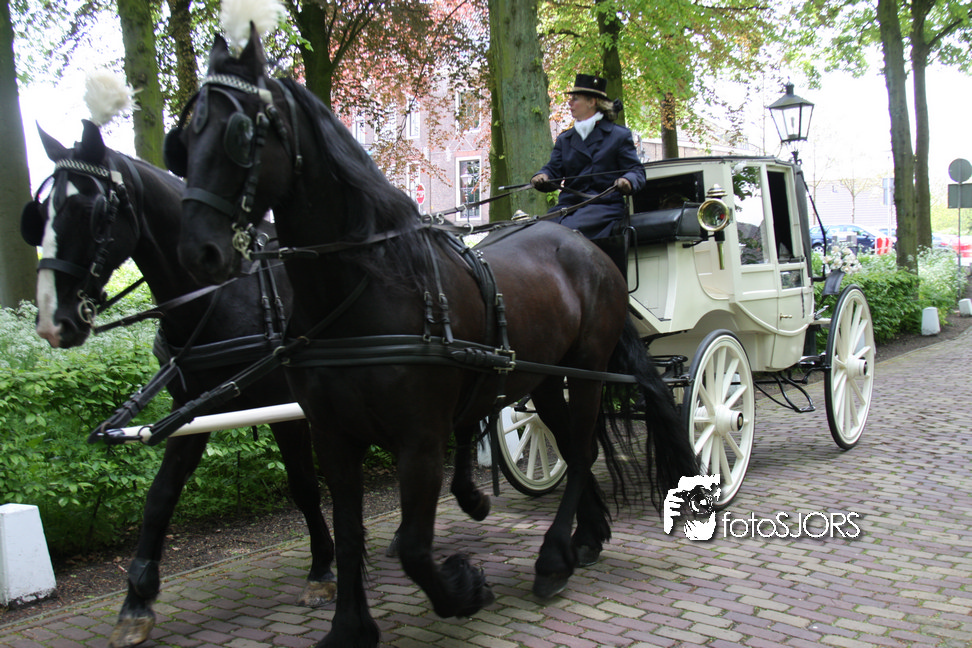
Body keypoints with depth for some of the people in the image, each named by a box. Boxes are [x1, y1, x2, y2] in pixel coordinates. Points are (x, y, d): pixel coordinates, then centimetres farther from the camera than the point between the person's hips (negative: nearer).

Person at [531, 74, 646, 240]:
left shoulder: (619, 135, 9)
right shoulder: (564, 139, 23)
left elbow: (637, 171, 5)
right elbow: (554, 169, 13)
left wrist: (627, 181, -20)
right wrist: (542, 177, -11)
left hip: (604, 205, -4)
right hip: (568, 205, 4)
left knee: (568, 229, -33)